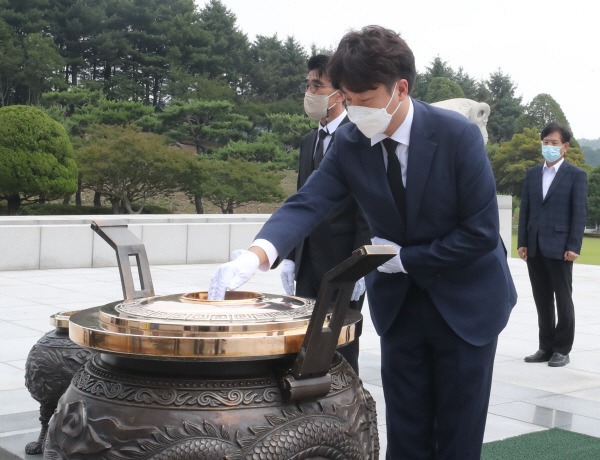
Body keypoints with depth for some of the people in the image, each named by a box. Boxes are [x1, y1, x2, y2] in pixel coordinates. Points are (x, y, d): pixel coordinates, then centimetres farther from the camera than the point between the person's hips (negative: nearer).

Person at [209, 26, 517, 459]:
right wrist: (255, 256, -38)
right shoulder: (349, 143, -9)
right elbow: (307, 204, -20)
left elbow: (481, 232, -18)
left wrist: (404, 257, -16)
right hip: (398, 302, 3)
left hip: (465, 302, -3)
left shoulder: (458, 135, -20)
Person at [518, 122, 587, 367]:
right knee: (542, 301, 9)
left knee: (563, 300, 3)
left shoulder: (576, 175, 0)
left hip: (559, 248, -5)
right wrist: (522, 242, 5)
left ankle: (562, 350, 11)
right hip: (535, 248, 5)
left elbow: (579, 212, -5)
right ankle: (546, 348, 17)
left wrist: (574, 246, -12)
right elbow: (525, 210, 12)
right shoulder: (532, 174, 13)